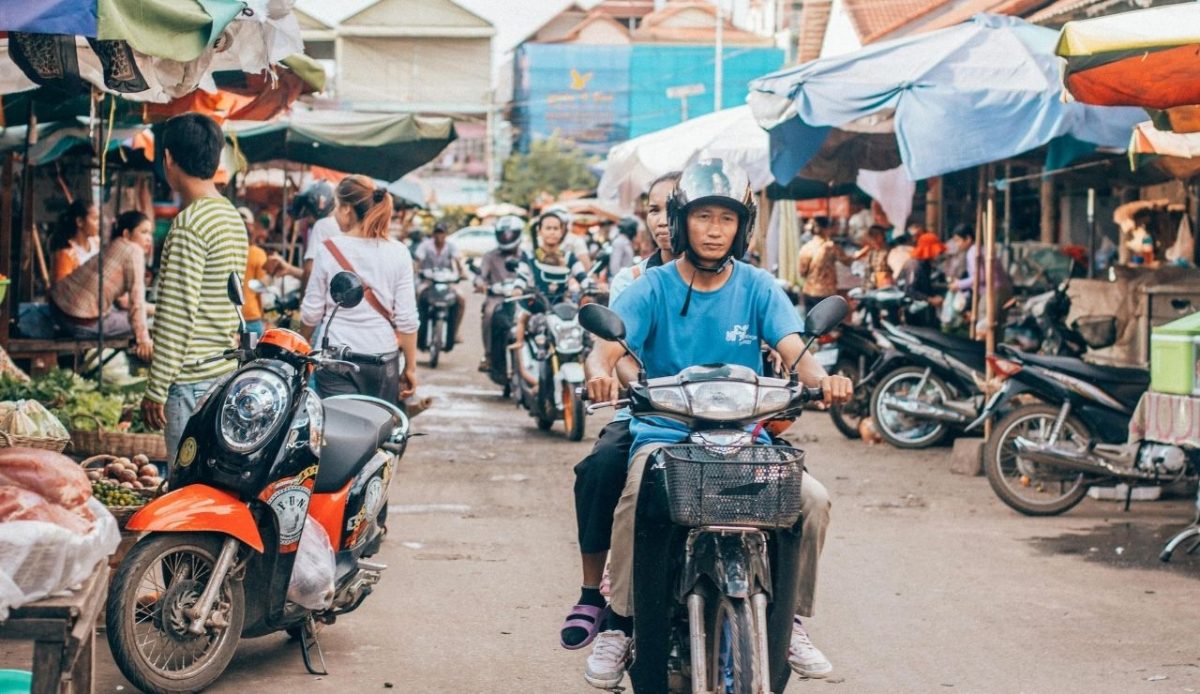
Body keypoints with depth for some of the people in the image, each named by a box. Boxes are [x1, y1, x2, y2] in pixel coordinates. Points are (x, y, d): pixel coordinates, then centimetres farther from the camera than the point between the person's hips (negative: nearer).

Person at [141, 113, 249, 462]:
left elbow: (177, 316, -18)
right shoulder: (233, 217, 13)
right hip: (229, 371, 9)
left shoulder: (190, 224, -15)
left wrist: (156, 389, -13)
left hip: (193, 381, -9)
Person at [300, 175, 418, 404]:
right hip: (384, 361, 2)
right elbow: (406, 319, -2)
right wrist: (410, 367, 7)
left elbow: (311, 313, 1)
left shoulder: (329, 250, -5)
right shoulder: (398, 253, -1)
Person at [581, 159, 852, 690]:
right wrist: (600, 372, -38)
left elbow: (794, 350, -8)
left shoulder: (757, 288, 5)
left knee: (813, 500, -21)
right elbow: (608, 345, -12)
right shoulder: (653, 288, 1)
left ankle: (791, 620, 0)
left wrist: (823, 379, -32)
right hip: (663, 432, -2)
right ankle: (619, 625, -15)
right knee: (636, 497, -33)